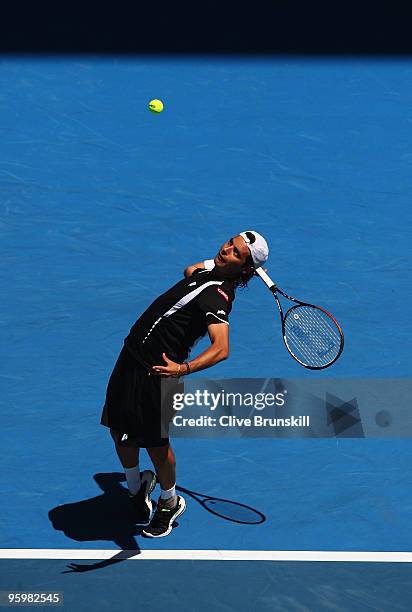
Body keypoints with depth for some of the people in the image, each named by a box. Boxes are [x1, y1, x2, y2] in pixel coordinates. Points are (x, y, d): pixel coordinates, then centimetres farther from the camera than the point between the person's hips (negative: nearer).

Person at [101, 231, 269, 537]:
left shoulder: (218, 295, -23)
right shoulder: (208, 269, 5)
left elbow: (221, 348, -39)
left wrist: (184, 368, -50)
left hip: (156, 372, -8)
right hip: (130, 359, 8)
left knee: (155, 442, 6)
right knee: (120, 431, 17)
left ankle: (169, 503, 33)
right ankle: (136, 488, 43)